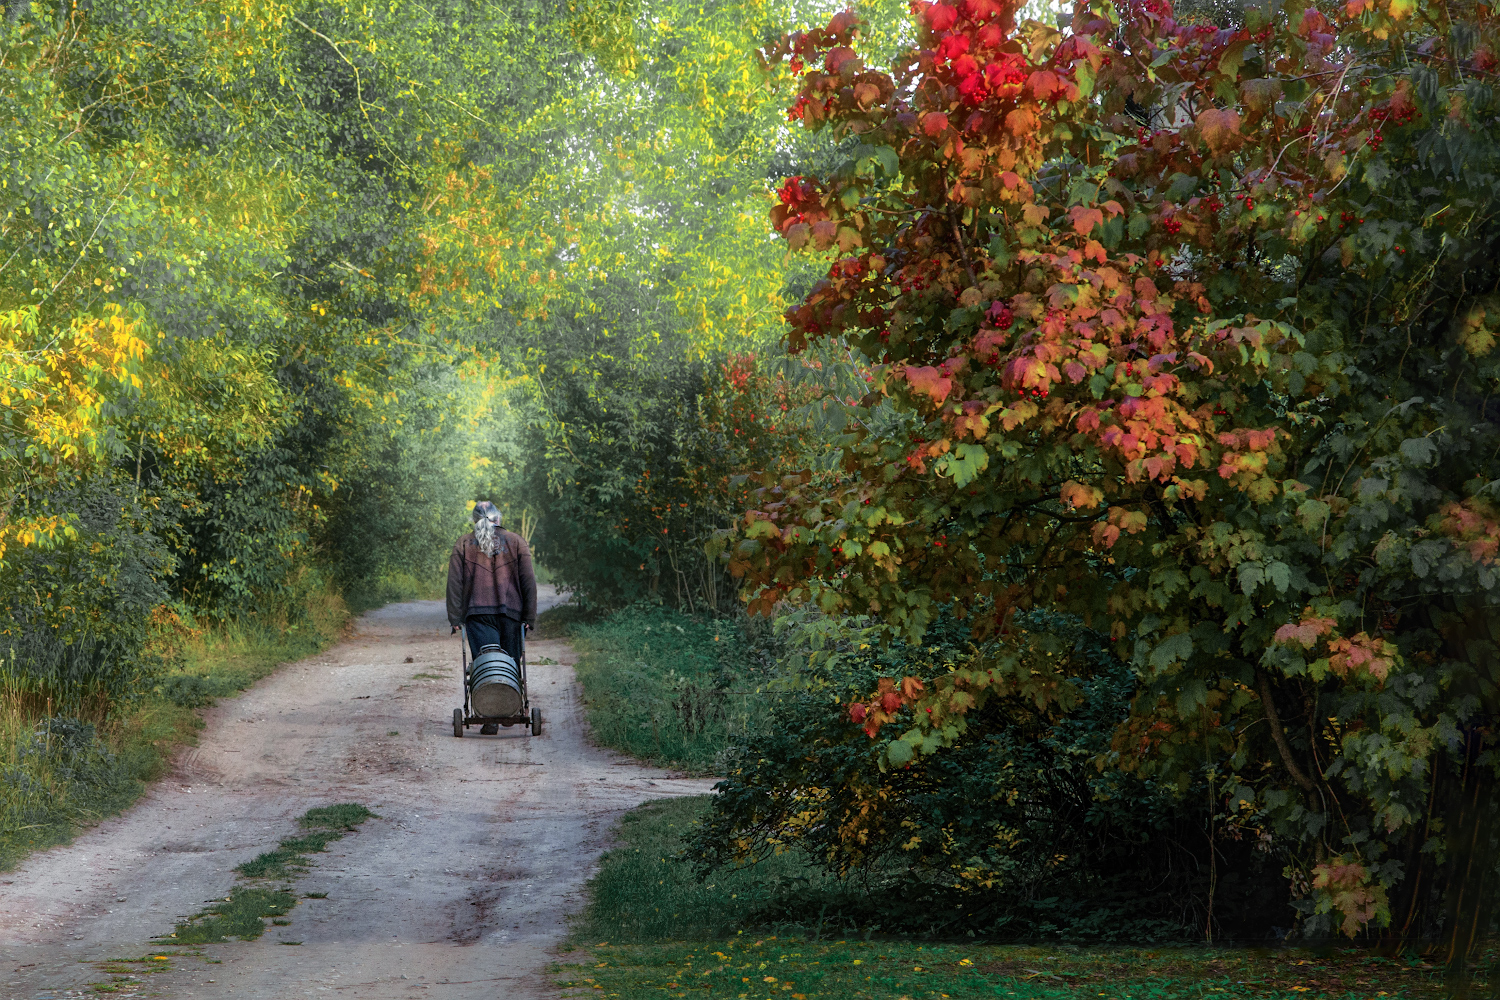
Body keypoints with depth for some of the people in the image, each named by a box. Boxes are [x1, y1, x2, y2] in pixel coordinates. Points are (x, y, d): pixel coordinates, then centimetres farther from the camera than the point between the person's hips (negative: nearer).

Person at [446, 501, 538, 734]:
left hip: (477, 614, 0)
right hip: (510, 613, 0)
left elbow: (454, 583, 1)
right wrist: (529, 617, 4)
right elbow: (529, 582, 2)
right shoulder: (517, 542, 6)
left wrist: (455, 618, 2)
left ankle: (490, 720, -11)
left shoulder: (463, 545, 6)